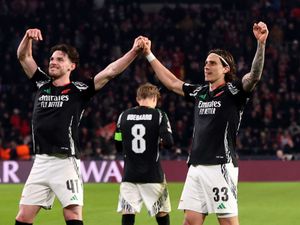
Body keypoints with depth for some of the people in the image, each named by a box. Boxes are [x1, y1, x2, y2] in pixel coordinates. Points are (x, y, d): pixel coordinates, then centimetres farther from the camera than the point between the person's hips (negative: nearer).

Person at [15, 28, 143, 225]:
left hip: (65, 162, -4)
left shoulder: (79, 90, 1)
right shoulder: (42, 84, 14)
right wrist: (28, 37, -6)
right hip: (41, 162, 5)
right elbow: (23, 56, 14)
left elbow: (110, 71, -7)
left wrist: (134, 51, -17)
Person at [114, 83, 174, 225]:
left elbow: (118, 145, 10)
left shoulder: (124, 116, 5)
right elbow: (168, 143, -12)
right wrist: (158, 140, 10)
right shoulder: (159, 115, -4)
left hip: (129, 175, 2)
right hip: (153, 175, -2)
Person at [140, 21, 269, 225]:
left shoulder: (233, 91, -3)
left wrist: (261, 43, -37)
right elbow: (171, 82, 30)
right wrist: (149, 54, 33)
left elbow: (254, 75, -21)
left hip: (221, 166, -7)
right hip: (196, 166, 7)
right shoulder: (199, 92, 17)